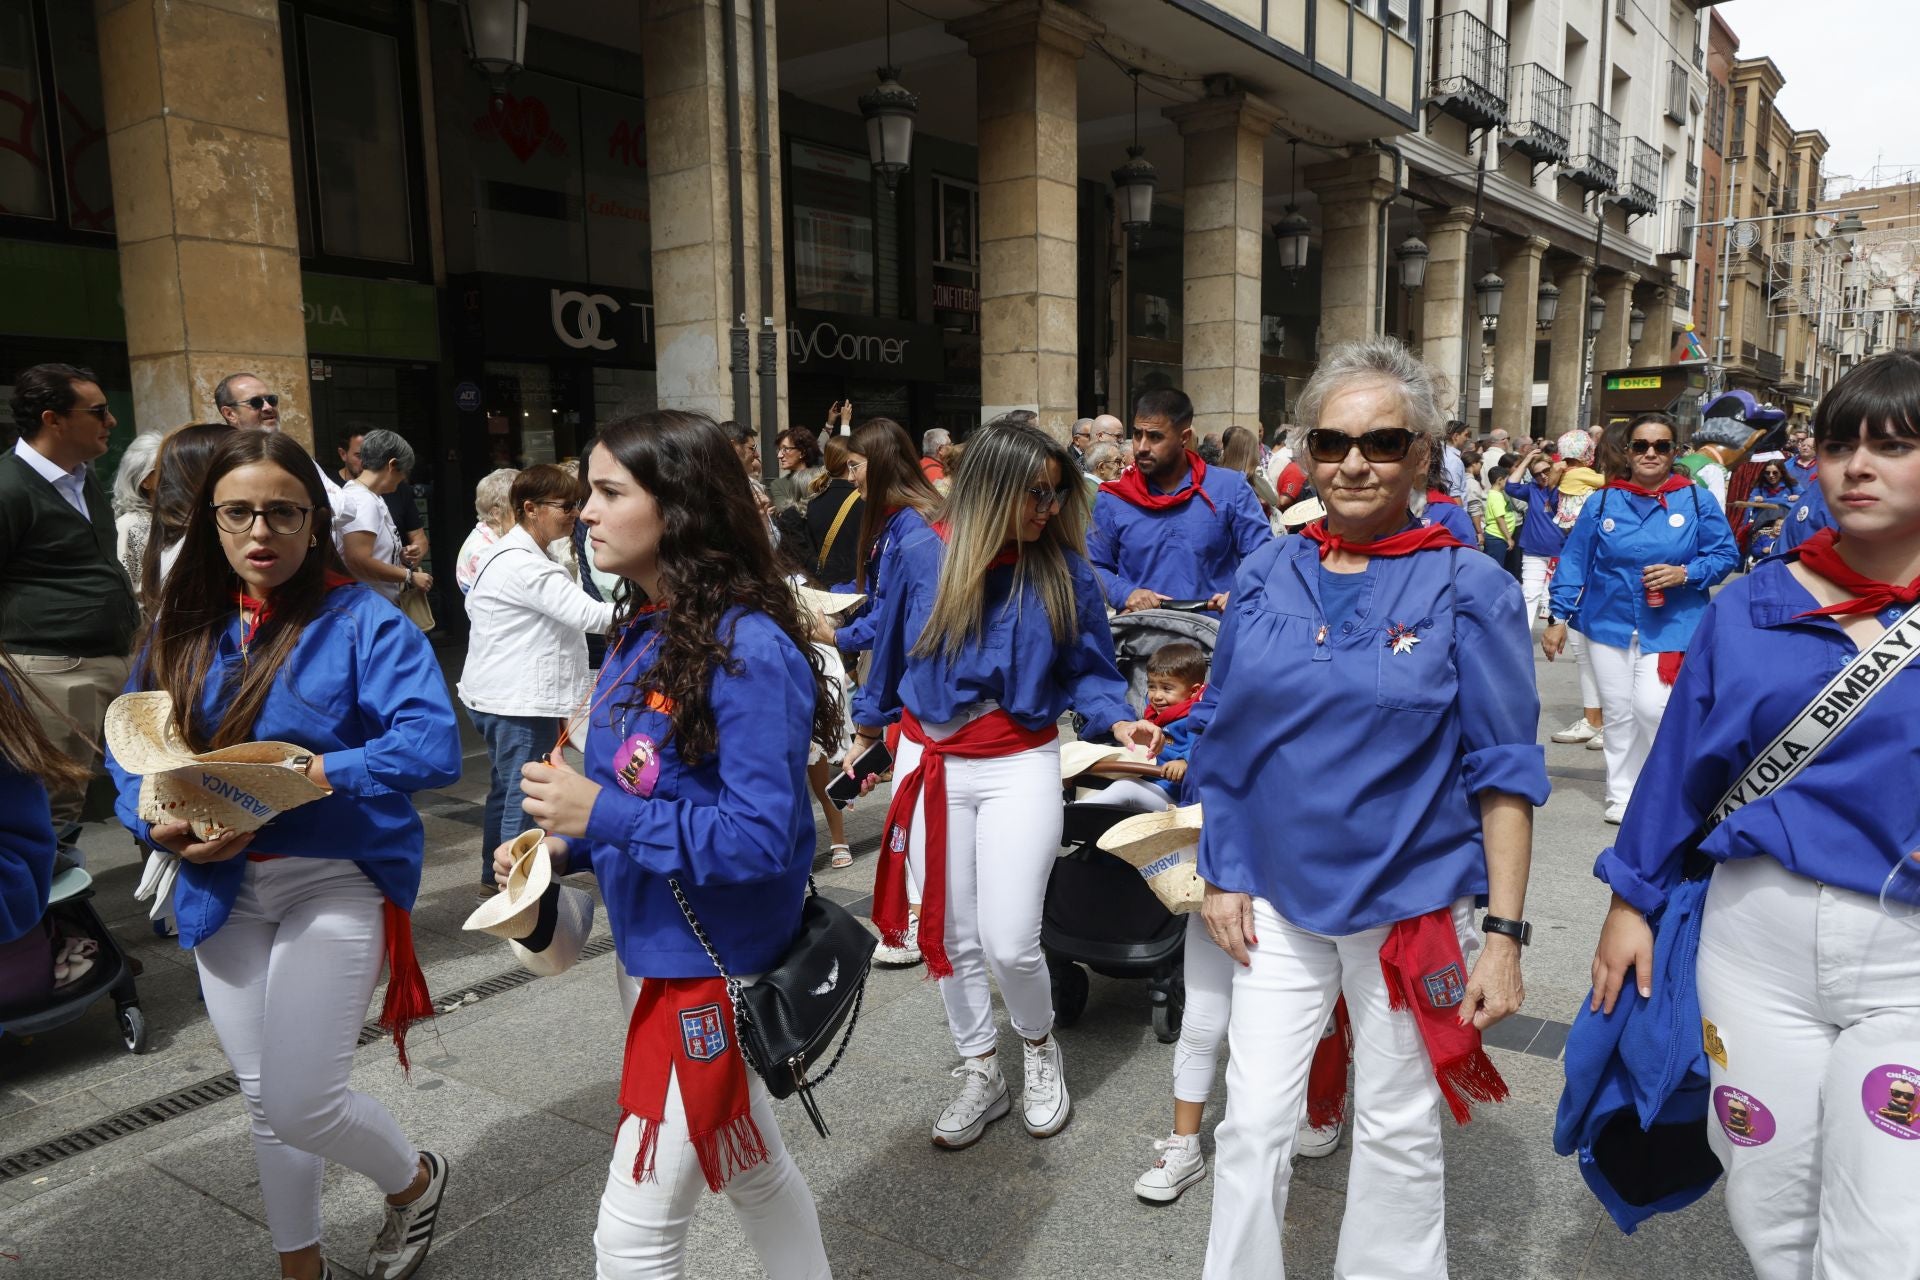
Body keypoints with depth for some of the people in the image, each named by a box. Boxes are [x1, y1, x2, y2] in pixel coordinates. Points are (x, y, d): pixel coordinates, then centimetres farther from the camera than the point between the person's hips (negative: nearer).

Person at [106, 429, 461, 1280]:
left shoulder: (361, 622, -14)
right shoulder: (184, 627, 4)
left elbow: (433, 746, -24)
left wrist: (312, 775, -31)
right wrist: (160, 826, -12)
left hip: (335, 882, -5)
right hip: (223, 889, 6)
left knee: (301, 1101, -5)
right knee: (262, 1099, 17)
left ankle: (414, 1180, 28)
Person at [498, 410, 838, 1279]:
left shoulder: (749, 649, -24)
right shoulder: (642, 632, 4)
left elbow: (762, 839, -25)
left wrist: (603, 816, -26)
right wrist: (567, 847, -2)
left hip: (707, 963, -9)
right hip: (655, 948, 9)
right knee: (754, 1171, 26)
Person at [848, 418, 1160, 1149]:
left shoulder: (1064, 570, -7)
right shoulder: (921, 557, -5)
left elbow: (1086, 671, 0)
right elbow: (890, 652, 9)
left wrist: (1116, 720, -19)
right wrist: (866, 730, 18)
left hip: (1021, 766, -2)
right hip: (931, 763, 2)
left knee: (1009, 943, -7)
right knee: (951, 937, 12)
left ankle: (1040, 1048, 26)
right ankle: (980, 1074, 33)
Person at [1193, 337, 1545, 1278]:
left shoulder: (1469, 590, -8)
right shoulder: (1264, 580, 1)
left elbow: (1503, 771, -7)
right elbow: (1225, 742, 7)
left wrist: (1504, 931, -10)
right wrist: (1221, 875, 4)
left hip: (1412, 906, -2)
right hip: (1277, 900, 2)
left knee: (1397, 1132, 15)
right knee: (1252, 1124, 8)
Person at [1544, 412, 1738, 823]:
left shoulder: (1697, 502, -1)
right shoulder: (1603, 502, 2)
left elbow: (1726, 554, 2)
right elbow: (1574, 561, 2)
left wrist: (1685, 574, -17)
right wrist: (1559, 616, -2)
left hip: (1671, 625, -2)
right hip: (1610, 623, 2)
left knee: (1652, 708, -16)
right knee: (1618, 714, 7)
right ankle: (1622, 796, 21)